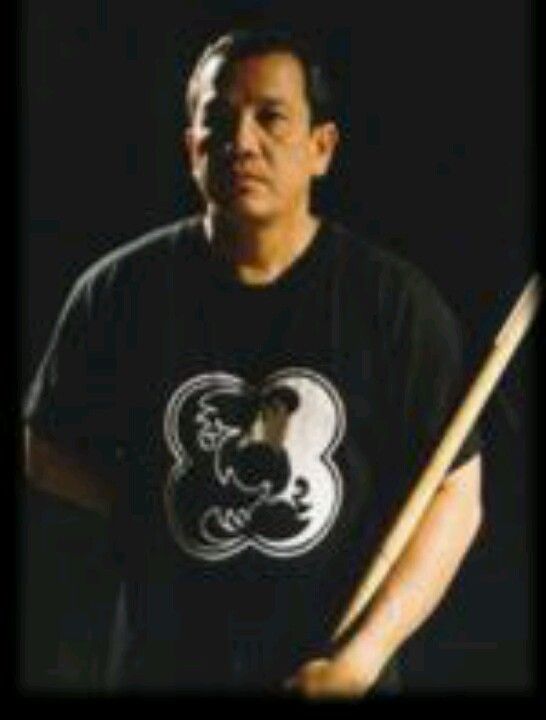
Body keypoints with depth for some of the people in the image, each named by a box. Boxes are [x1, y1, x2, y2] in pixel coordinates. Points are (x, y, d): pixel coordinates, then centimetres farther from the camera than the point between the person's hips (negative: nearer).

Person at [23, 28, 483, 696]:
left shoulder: (395, 301, -9)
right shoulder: (121, 292, -6)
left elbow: (454, 496, -7)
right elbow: (48, 453, 6)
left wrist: (363, 656, -16)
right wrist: (167, 507, -7)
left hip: (336, 678, -1)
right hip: (162, 669, 1)